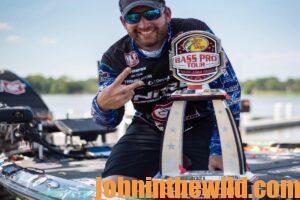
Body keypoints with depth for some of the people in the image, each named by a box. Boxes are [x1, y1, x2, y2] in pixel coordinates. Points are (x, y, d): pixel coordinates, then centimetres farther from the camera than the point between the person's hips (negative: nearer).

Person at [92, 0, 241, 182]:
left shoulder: (195, 33, -19)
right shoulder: (114, 59, -11)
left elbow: (228, 89, -17)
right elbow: (110, 120, -5)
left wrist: (219, 150, -23)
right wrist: (103, 105, -33)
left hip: (199, 127, -1)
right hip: (149, 130, 2)